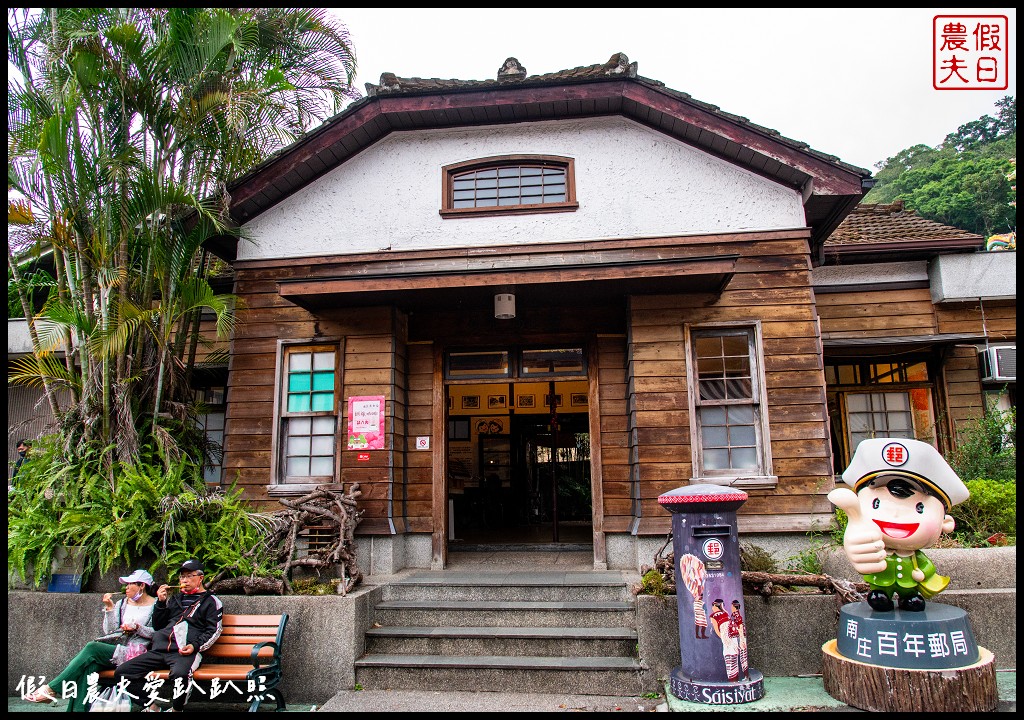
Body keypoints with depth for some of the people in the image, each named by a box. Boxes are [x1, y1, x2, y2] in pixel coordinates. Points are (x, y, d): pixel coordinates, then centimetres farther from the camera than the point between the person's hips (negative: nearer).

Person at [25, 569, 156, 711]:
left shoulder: (155, 605, 2)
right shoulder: (122, 604, 19)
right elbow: (109, 632, 9)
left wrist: (137, 627, -15)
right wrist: (109, 607, 3)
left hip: (137, 653, -6)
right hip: (117, 650, 6)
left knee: (92, 648, -21)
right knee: (89, 665, -25)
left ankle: (51, 689, -13)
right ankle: (79, 709, -27)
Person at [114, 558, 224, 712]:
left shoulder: (211, 601, 11)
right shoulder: (175, 599, 29)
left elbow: (214, 630, 2)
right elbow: (157, 626, 27)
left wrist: (195, 646, -15)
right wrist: (161, 602, 14)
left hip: (185, 652, -7)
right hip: (160, 650, 7)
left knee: (179, 675, -38)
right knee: (121, 673, -8)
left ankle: (176, 709, -11)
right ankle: (151, 707, 0)